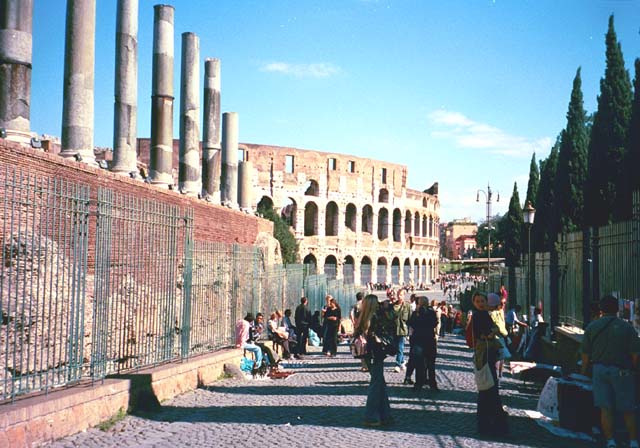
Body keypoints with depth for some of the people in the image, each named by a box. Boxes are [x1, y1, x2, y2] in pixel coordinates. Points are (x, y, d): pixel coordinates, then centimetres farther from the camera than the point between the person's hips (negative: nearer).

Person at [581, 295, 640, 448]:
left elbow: (585, 353, 4)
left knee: (605, 408, 2)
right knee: (628, 410, 8)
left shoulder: (592, 327, 3)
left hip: (600, 370, 2)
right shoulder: (627, 327, -4)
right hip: (621, 371, -1)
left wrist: (584, 372, 15)